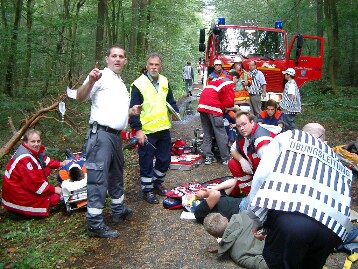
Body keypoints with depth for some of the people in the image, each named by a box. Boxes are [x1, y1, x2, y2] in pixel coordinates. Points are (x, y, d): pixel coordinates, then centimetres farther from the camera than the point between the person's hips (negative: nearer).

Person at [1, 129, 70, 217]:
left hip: (26, 183, 10)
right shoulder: (25, 159, -31)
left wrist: (60, 164, 7)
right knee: (54, 198, -11)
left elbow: (45, 160, 18)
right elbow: (34, 183, -29)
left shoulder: (34, 150, -3)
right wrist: (53, 189, -19)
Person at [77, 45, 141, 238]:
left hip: (116, 135, 10)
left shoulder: (120, 83, 23)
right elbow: (80, 97, -19)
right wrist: (90, 81, -37)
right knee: (98, 179, -7)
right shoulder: (101, 76, -5)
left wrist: (131, 112, 14)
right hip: (101, 134, -10)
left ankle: (118, 211, 37)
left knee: (116, 175, 21)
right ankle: (95, 224, 0)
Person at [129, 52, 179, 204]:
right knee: (146, 162, 3)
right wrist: (138, 130, -17)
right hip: (147, 132, -6)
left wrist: (176, 112, -1)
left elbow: (170, 101, 19)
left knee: (165, 159, 16)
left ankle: (157, 183, 36)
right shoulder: (139, 84, -10)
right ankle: (147, 190, 19)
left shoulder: (165, 82, 8)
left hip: (164, 129, 6)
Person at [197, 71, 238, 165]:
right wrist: (222, 108, 13)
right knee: (221, 133, -2)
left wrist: (221, 108, 21)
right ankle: (226, 158, 1)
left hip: (202, 105, 8)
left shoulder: (218, 80, 28)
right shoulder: (230, 84, 4)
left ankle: (208, 156, 12)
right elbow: (229, 102, -5)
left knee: (207, 132, 13)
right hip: (213, 107, -8)